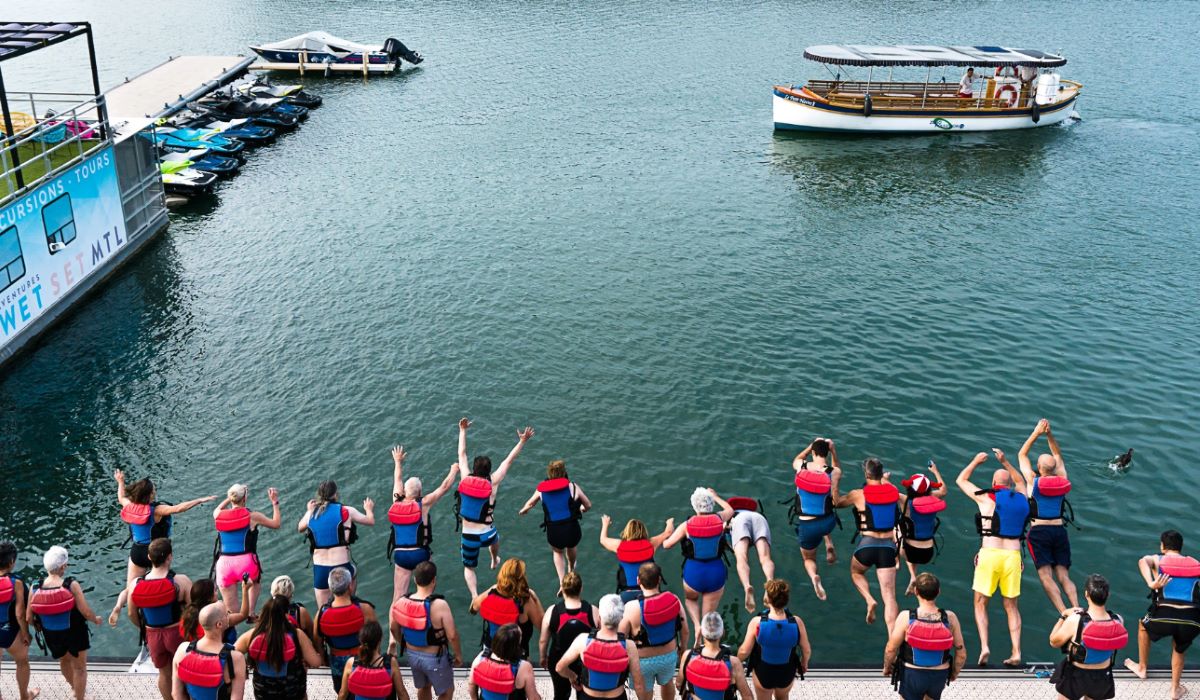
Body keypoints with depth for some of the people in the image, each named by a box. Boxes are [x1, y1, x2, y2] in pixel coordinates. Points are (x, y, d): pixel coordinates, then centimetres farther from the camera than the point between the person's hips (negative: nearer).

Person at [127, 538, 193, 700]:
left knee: (164, 673, 24)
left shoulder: (136, 584, -10)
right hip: (178, 633, -3)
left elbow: (132, 614, 3)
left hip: (152, 636, 3)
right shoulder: (180, 581, -22)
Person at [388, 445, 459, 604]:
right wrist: (454, 470, 11)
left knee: (398, 595, 4)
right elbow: (444, 487, -5)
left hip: (400, 554, 3)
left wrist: (398, 462, 33)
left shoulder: (396, 501, -2)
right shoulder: (423, 504, -12)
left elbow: (398, 481, 16)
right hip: (420, 553, -3)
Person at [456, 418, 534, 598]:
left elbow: (461, 454, 3)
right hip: (487, 534, 1)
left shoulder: (465, 479, -9)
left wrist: (462, 430, 11)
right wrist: (522, 441, -5)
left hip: (469, 536, -1)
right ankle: (495, 561, 66)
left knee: (468, 568, 17)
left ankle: (475, 597, -5)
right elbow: (509, 460, -9)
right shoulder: (492, 483, -13)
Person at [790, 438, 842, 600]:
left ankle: (813, 576, -11)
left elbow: (796, 460, 18)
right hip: (827, 523, 1)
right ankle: (829, 546, 17)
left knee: (809, 559, 24)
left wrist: (811, 445, 21)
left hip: (806, 525, -1)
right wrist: (833, 450, 10)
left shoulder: (801, 467, -9)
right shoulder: (833, 472, -12)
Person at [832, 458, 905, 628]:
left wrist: (835, 480, 19)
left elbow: (836, 502, 12)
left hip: (867, 545, -2)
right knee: (889, 596, 2)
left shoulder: (859, 495, -3)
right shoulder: (895, 494, 6)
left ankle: (870, 600, 5)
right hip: (888, 547, 2)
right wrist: (886, 482, 38)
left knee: (856, 572, 31)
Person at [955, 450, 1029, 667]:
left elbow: (961, 480, 16)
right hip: (1013, 555, 3)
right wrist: (1004, 461, 36)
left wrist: (976, 462, 27)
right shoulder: (1021, 499, 10)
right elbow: (1020, 481, 35)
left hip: (990, 554, -3)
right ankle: (1016, 653, 5)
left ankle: (984, 647, -7)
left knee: (981, 603, 9)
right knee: (1011, 606, 12)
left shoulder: (986, 498, 0)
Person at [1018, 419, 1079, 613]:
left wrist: (1036, 433, 12)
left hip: (1039, 531, -4)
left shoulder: (1033, 481, -3)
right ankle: (1077, 609, -17)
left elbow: (1022, 455, 11)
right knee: (1064, 577, 5)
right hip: (1059, 530, 4)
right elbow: (1057, 455, 22)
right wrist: (1048, 434, 15)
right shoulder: (1062, 480, 6)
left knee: (1046, 577, -12)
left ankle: (1064, 613, -28)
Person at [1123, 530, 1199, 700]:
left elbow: (1143, 561, -12)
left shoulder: (1157, 560, 11)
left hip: (1164, 617, -2)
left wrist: (1151, 584, -24)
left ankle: (1141, 668, 46)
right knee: (1179, 648, 36)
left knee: (1143, 626, 35)